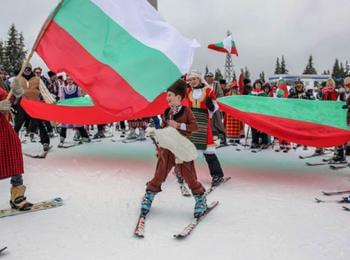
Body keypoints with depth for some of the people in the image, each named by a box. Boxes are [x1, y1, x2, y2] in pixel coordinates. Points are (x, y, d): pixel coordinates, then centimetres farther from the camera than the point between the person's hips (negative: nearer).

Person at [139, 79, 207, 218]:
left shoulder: (186, 111, -4)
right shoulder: (166, 113, 10)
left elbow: (194, 126, -14)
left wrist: (178, 125, -19)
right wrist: (158, 148, 13)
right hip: (167, 149, 4)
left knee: (189, 176, 0)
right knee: (159, 175, 7)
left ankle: (201, 200, 18)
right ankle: (148, 197, 23)